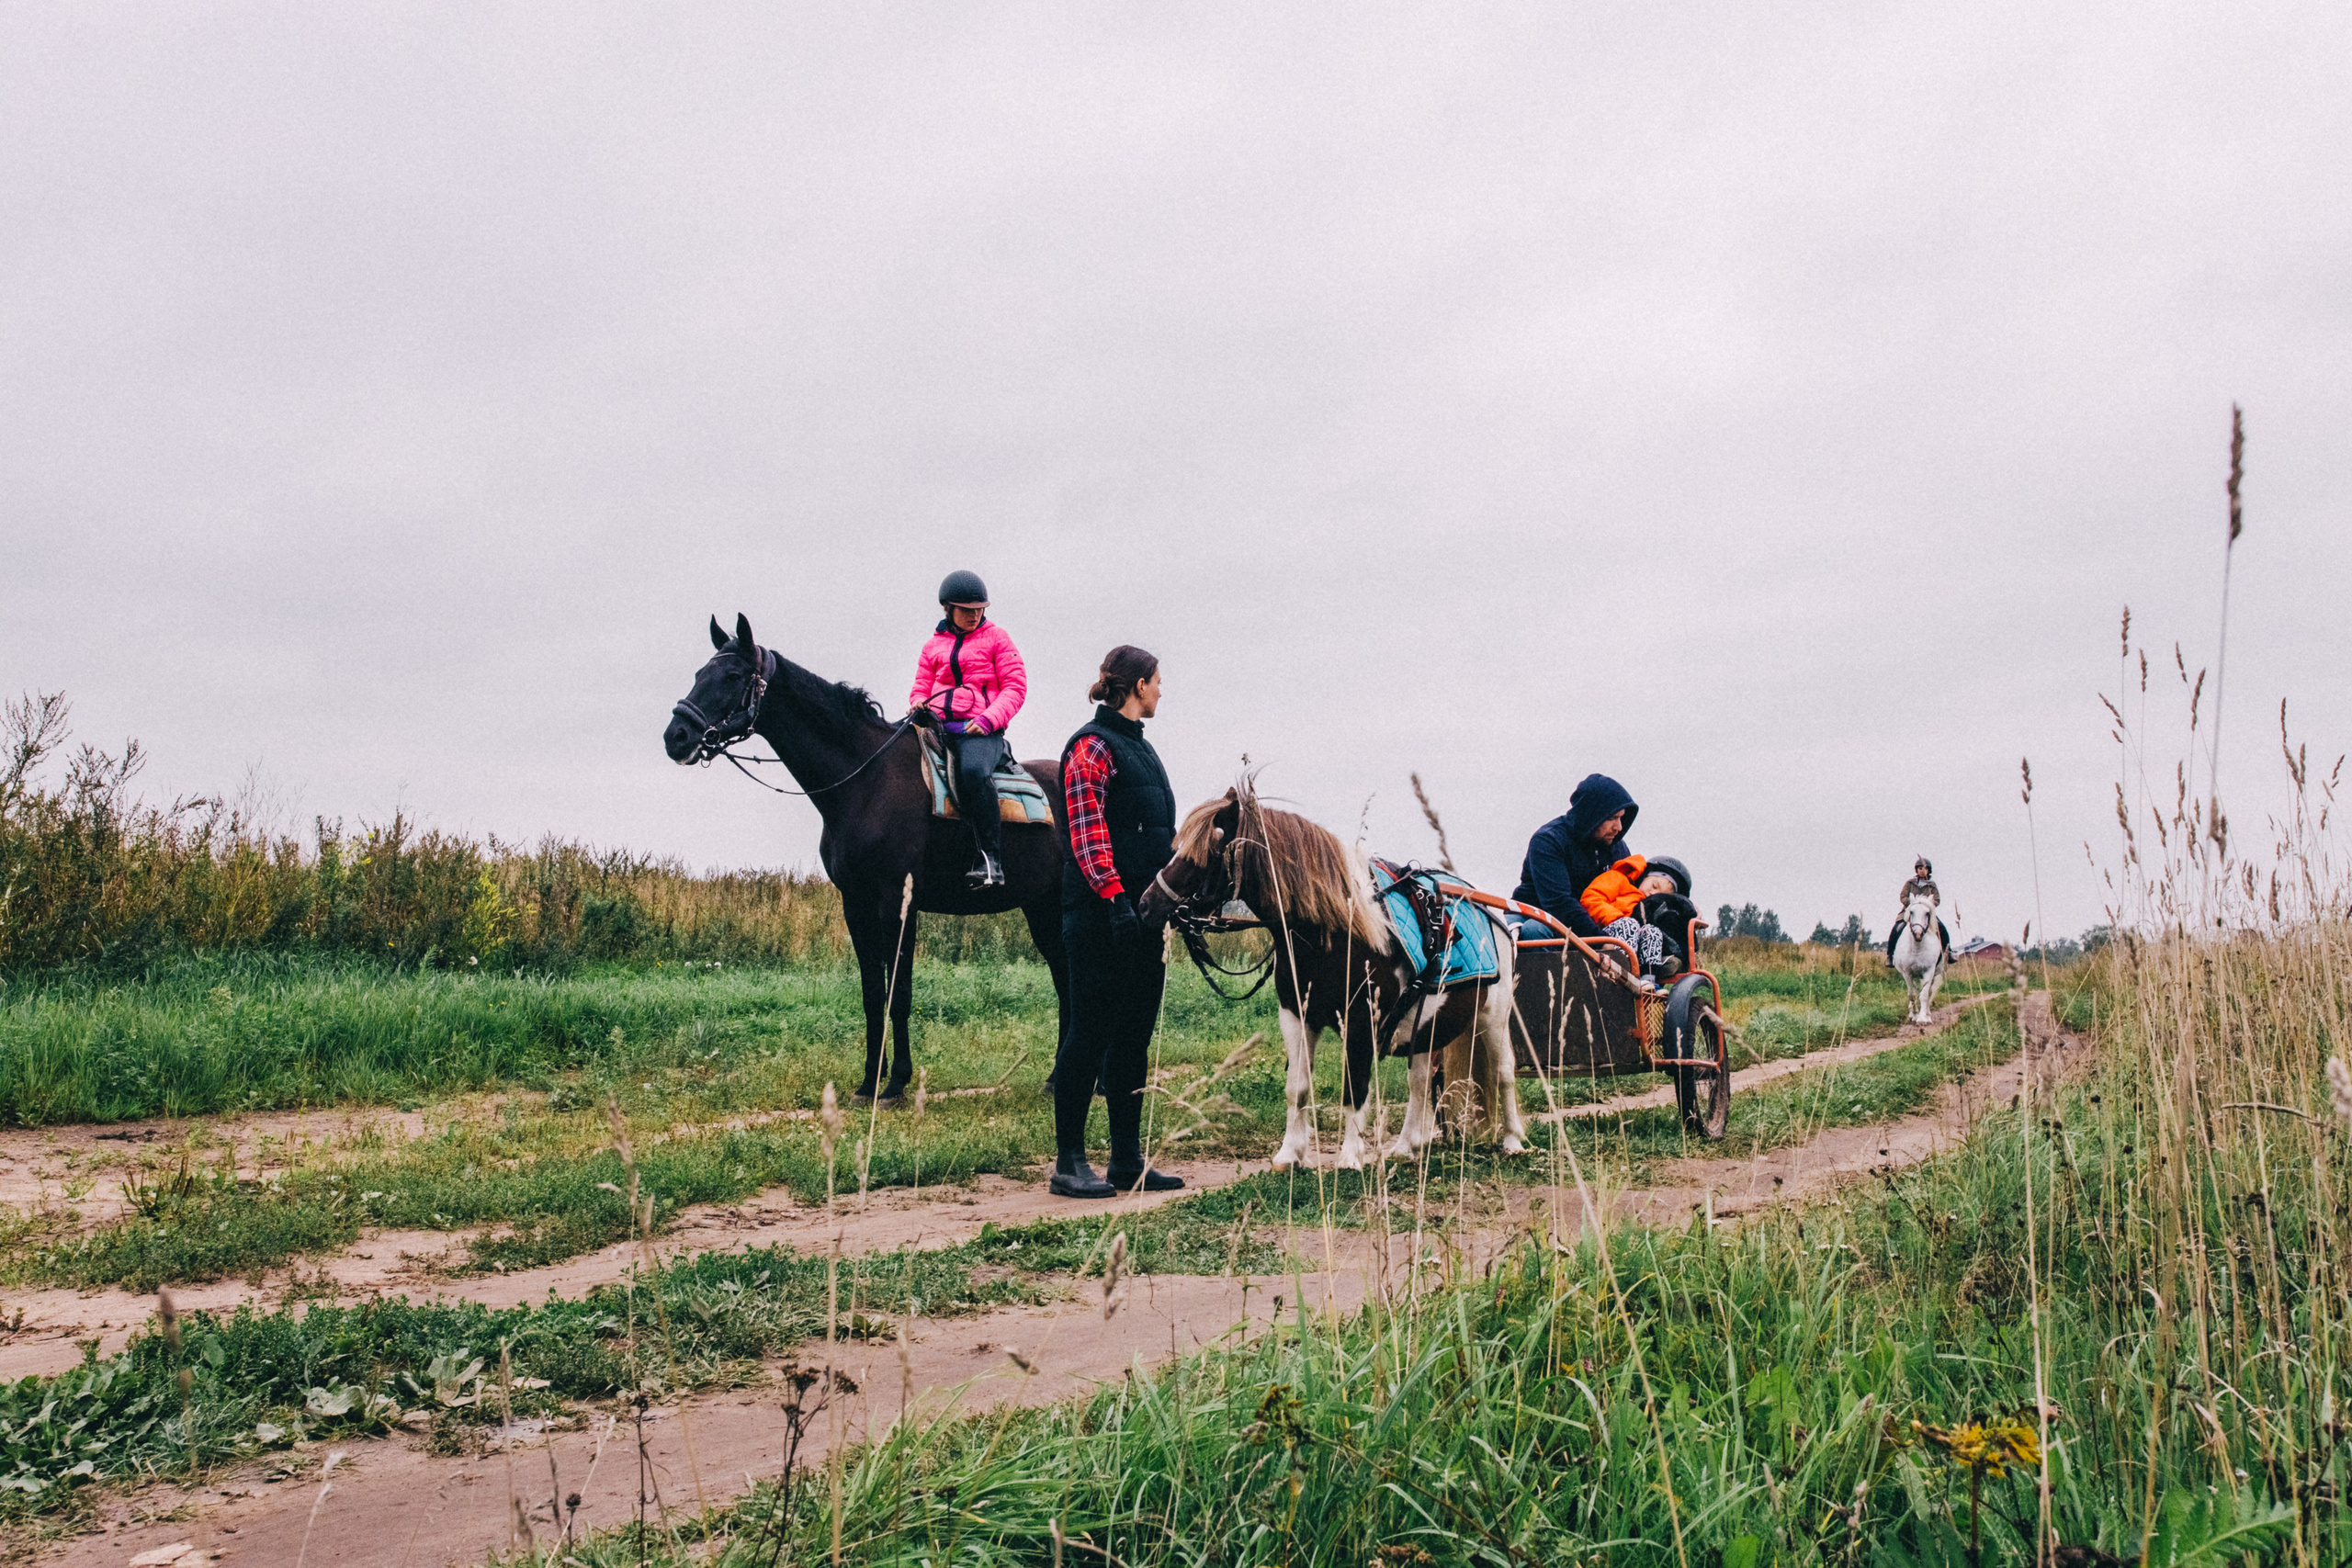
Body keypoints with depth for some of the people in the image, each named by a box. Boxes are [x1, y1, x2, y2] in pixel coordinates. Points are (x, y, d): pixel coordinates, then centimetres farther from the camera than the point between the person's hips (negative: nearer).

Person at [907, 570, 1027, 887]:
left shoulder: (995, 638, 12)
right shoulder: (933, 646, 22)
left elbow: (1015, 687, 4)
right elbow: (921, 688, 24)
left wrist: (988, 720, -12)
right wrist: (918, 704, -2)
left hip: (982, 732, -5)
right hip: (939, 728, 5)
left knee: (973, 770, -37)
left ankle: (990, 859, -34)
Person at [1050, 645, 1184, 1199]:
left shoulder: (1137, 745, 19)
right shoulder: (1093, 746, -9)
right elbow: (1087, 832, -17)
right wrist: (1113, 895, -24)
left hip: (1144, 909, 10)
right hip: (1102, 915, -9)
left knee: (1135, 1035, 11)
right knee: (1091, 1032, -4)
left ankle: (1129, 1159, 18)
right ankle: (1069, 1162, 3)